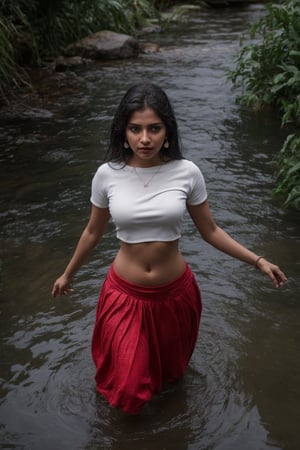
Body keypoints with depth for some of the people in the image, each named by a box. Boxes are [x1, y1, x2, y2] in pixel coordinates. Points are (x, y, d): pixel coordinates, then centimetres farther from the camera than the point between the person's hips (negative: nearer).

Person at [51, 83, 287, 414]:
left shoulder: (187, 173, -14)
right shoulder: (107, 174, -13)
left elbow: (210, 231, -1)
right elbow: (93, 232, 3)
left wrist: (258, 261, -3)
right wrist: (68, 274, 14)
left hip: (174, 292, 1)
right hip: (125, 293, 0)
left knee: (170, 366, 24)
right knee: (126, 383, 8)